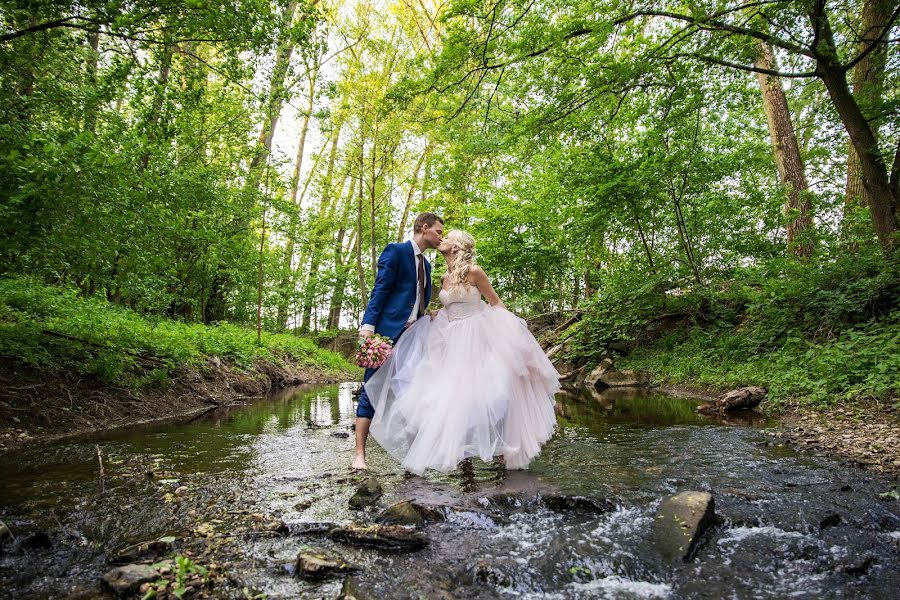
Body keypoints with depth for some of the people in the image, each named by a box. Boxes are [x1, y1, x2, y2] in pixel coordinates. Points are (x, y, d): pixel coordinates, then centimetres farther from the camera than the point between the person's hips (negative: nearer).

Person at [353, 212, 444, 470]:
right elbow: (379, 291, -10)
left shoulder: (425, 263, 21)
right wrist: (368, 325, -18)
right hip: (388, 333, -8)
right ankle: (359, 454, 0)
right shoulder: (395, 251, -2)